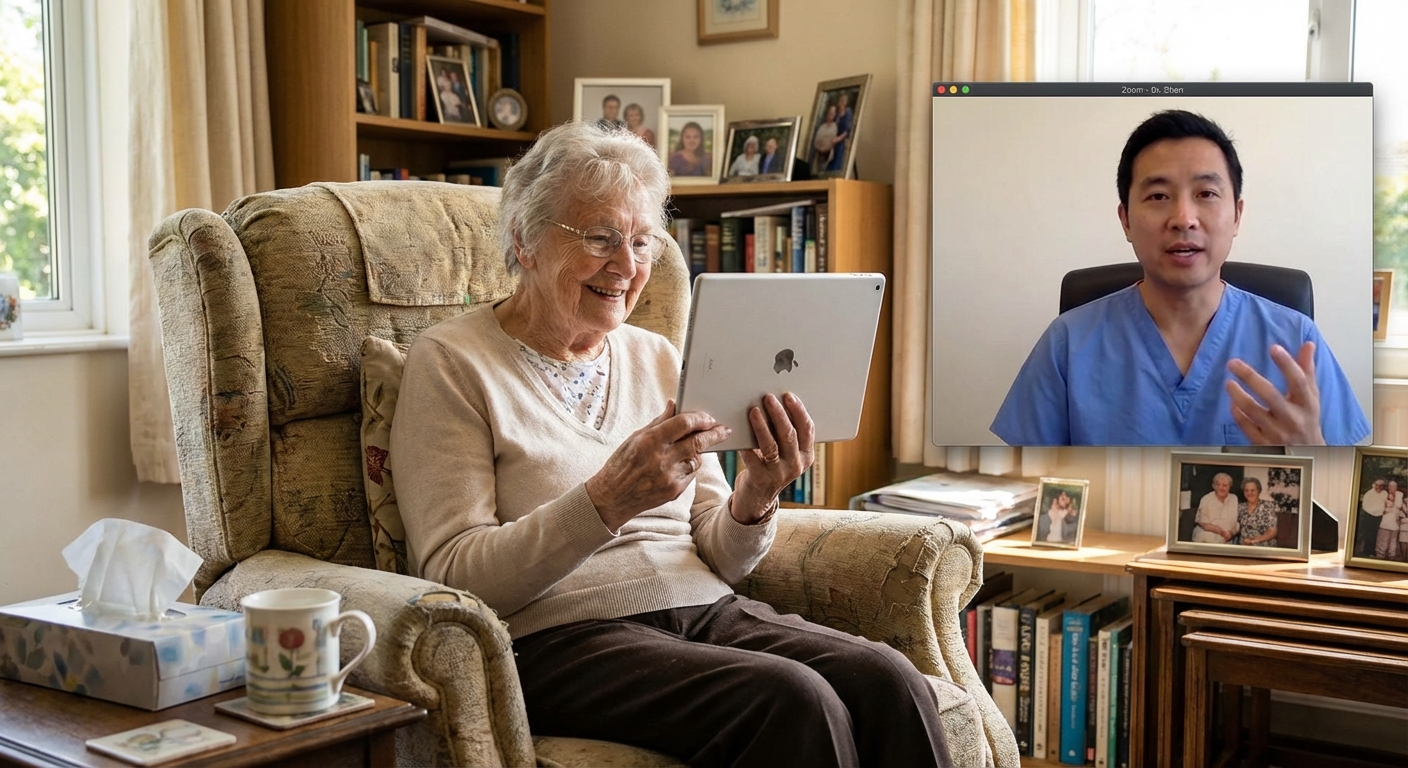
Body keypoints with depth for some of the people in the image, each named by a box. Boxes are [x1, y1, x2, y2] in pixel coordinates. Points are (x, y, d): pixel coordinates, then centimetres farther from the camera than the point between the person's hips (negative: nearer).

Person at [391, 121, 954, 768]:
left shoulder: (658, 358, 16)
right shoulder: (451, 363, -1)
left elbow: (719, 559, 14)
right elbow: (456, 577, -10)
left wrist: (753, 499, -9)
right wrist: (607, 500, -24)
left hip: (707, 613, 6)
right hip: (558, 636, -5)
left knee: (892, 682, -22)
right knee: (796, 701, -30)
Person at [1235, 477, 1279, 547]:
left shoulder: (1268, 506, -1)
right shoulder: (1240, 507, 12)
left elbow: (1272, 532, -5)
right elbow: (1236, 528, 13)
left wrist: (1254, 540, -17)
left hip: (1263, 548, -4)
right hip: (1243, 547, 4)